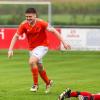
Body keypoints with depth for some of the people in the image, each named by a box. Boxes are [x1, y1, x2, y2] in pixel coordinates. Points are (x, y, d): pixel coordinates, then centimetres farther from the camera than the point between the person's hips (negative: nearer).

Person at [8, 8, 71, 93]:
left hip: (42, 46, -5)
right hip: (31, 48, 5)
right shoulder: (24, 25, -12)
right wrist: (10, 49, -16)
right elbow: (16, 36, -6)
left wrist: (64, 42, -22)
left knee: (32, 61, -27)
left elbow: (53, 31, -18)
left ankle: (35, 84, -12)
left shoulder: (41, 23, -21)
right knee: (39, 68, 17)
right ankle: (48, 82, 44)